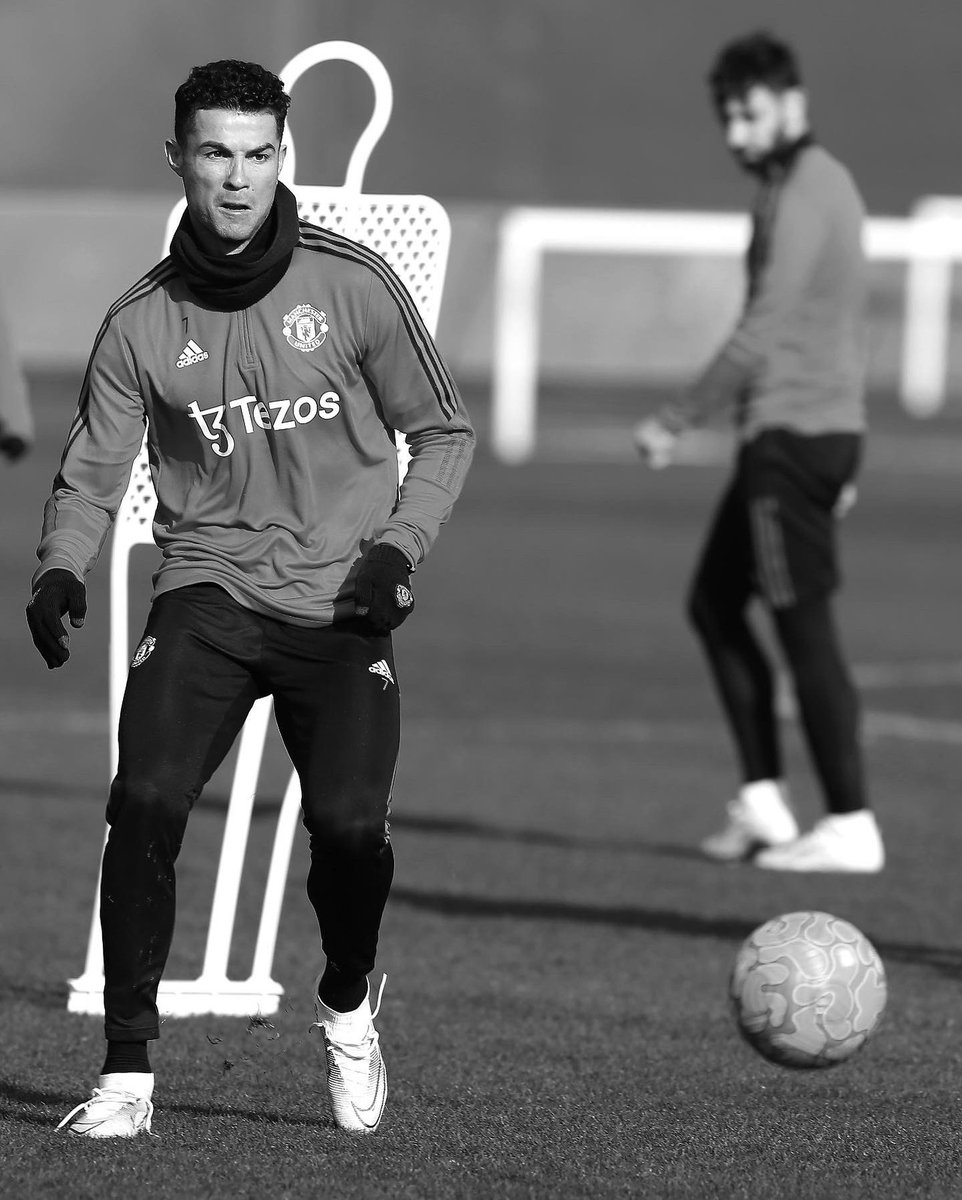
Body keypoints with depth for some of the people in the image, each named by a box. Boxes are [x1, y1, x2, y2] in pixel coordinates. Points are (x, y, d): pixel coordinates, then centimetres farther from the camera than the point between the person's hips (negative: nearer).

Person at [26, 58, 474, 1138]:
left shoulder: (351, 287, -1)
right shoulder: (142, 322, 3)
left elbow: (442, 432, 8)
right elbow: (93, 472, 7)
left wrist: (395, 547, -5)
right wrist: (60, 572, -12)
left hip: (338, 602, -1)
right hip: (207, 592, 1)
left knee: (349, 823, -18)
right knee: (145, 800, -20)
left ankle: (346, 1009, 16)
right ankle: (127, 1070, -8)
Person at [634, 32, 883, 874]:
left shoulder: (800, 194, -14)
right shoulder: (829, 184, 18)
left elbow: (763, 332, -20)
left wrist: (675, 422, -16)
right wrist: (842, 456, 27)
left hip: (791, 432, -10)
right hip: (829, 427, 10)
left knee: (805, 628, -7)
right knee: (715, 604, 14)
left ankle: (851, 826, -6)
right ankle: (764, 802, 11)